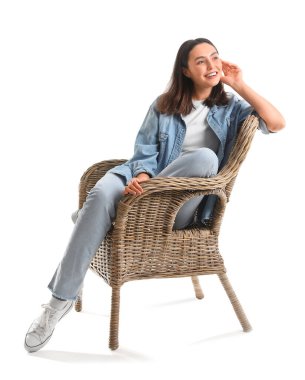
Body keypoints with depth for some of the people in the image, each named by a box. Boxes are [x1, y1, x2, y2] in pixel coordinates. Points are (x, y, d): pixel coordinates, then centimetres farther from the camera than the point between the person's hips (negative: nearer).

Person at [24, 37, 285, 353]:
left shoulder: (230, 107, 13)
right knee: (101, 194, -33)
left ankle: (105, 210, -21)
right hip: (147, 180, 1)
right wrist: (141, 176, -16)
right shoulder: (164, 105, 13)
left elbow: (277, 124, -1)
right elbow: (145, 152, 7)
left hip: (182, 205, -1)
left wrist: (240, 85, 0)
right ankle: (62, 298, -27)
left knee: (204, 157, -35)